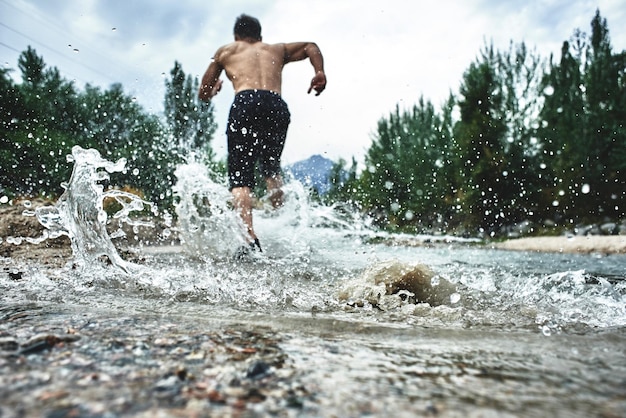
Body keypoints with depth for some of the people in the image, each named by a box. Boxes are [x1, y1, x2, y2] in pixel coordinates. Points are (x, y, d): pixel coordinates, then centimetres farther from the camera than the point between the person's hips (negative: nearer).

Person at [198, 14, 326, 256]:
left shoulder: (226, 51, 29)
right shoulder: (276, 50, 35)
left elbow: (203, 95, 31)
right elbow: (310, 46, 25)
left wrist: (215, 88, 53)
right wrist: (320, 73, 8)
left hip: (246, 103, -2)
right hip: (277, 107, 3)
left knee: (240, 177, -3)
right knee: (271, 167, 24)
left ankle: (250, 238, -21)